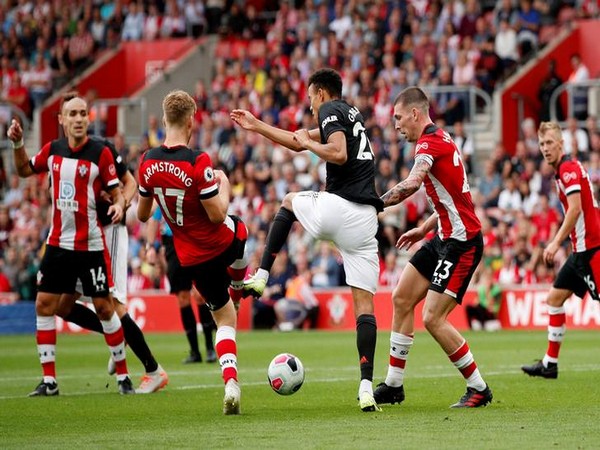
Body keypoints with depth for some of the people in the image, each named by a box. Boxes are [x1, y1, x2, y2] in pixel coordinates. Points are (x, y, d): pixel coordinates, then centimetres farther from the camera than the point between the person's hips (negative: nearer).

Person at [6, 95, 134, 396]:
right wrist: (17, 143, 5)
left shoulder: (101, 153, -8)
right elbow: (24, 170, 21)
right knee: (44, 305, -1)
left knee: (103, 307, -2)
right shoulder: (52, 150, 5)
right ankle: (49, 380, 5)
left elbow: (116, 192, -4)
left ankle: (123, 376, 10)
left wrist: (119, 205, -26)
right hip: (58, 243, 4)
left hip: (91, 245, -4)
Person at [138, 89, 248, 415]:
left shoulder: (148, 162, -8)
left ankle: (231, 381, -1)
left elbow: (142, 214, 4)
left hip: (191, 259, 4)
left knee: (224, 318, 17)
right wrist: (225, 186, -4)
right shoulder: (198, 162, -25)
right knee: (238, 225, 35)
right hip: (223, 244, -3)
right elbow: (217, 214, -22)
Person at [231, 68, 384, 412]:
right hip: (366, 219, 6)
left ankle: (260, 278, 25)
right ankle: (367, 387, -10)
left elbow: (338, 153, -17)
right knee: (364, 304, 1)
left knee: (289, 202, 29)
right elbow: (297, 142, 36)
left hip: (336, 207, -6)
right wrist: (256, 126, 41)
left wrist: (308, 142, 0)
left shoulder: (330, 110, 2)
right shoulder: (353, 114, 27)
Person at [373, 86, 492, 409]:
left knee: (433, 318, -12)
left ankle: (478, 388, 1)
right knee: (402, 299, 11)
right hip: (445, 237, 11)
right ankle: (393, 385, 19)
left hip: (462, 242, -11)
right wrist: (425, 228, 21)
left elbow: (412, 183, -36)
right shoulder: (439, 139, 15)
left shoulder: (430, 142, -17)